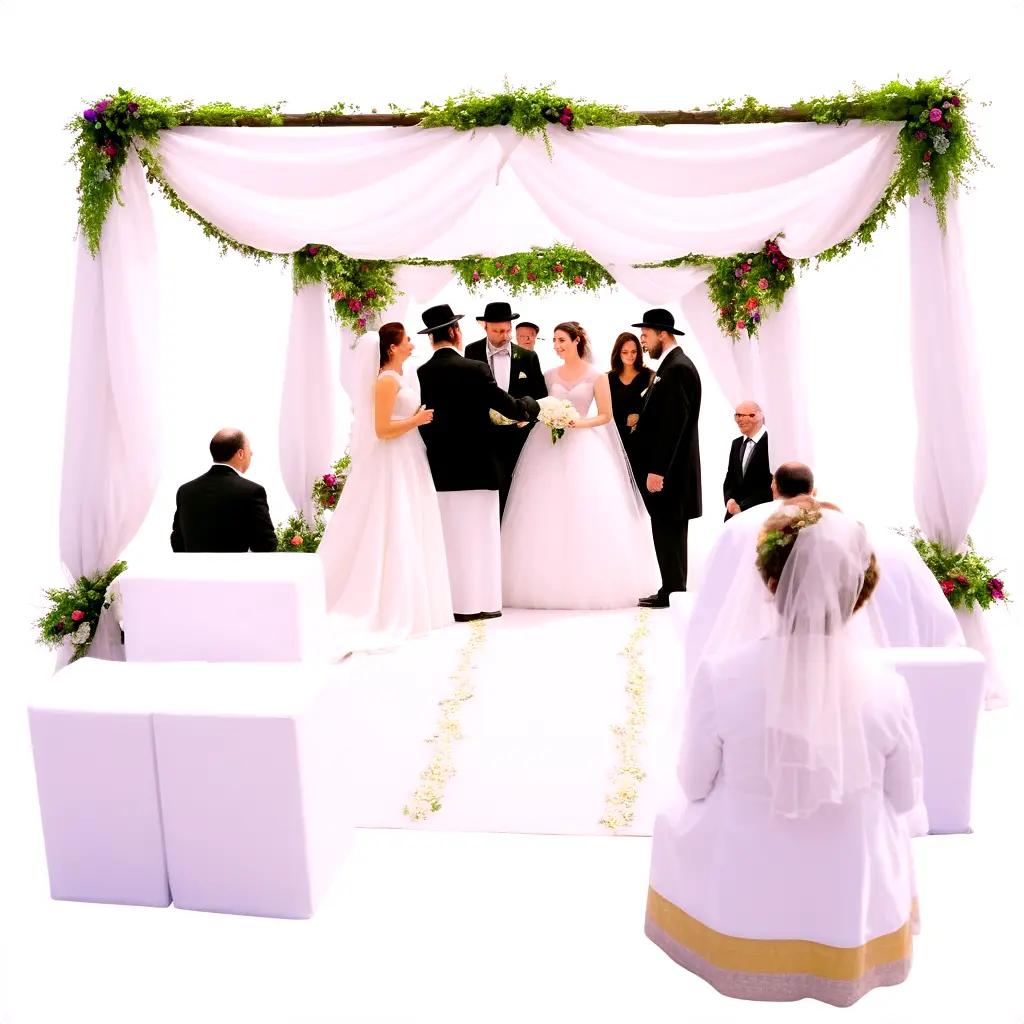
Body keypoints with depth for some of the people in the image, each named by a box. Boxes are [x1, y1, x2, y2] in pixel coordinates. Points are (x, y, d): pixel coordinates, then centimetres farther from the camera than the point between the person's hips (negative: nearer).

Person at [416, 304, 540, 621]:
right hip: (476, 466, -4)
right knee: (476, 535, 4)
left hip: (439, 467, 4)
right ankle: (476, 602, 9)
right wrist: (530, 405, 12)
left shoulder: (421, 374, 0)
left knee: (449, 535, 11)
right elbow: (511, 408, -8)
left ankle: (448, 599, 17)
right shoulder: (474, 369, -10)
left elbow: (421, 421, 5)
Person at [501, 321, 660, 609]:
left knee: (586, 514, -4)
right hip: (550, 447, 3)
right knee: (549, 514, -1)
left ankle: (589, 583, 5)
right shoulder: (550, 375, 11)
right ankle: (552, 582, 6)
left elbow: (605, 416, 0)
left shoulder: (596, 376, 1)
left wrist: (579, 423, -15)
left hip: (583, 447, -3)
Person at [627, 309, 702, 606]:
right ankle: (672, 590, 19)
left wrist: (657, 470, -22)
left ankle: (673, 592, 3)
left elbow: (674, 423, -21)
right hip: (666, 467, 10)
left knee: (667, 530, -4)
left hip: (669, 469, -10)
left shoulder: (678, 368, -15)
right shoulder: (671, 366, 15)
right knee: (667, 531, 13)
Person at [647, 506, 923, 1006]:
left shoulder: (721, 674, -25)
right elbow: (905, 797, -4)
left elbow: (695, 785, -10)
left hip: (739, 911, -1)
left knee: (674, 818, 30)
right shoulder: (886, 684, -21)